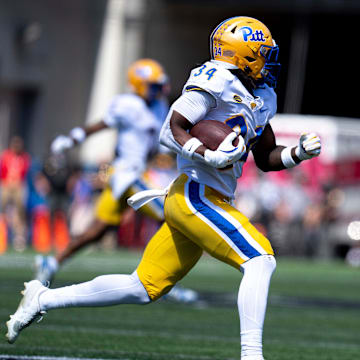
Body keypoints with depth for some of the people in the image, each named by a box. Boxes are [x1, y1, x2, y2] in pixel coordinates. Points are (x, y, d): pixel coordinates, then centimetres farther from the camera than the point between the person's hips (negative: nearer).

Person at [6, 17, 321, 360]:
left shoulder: (262, 98, 19)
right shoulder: (216, 81, -9)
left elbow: (266, 158, 27)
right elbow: (171, 129, -14)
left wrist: (299, 153, 9)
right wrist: (209, 156, -27)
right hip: (196, 194, -9)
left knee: (143, 288, 10)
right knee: (259, 260, -17)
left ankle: (43, 299, 21)